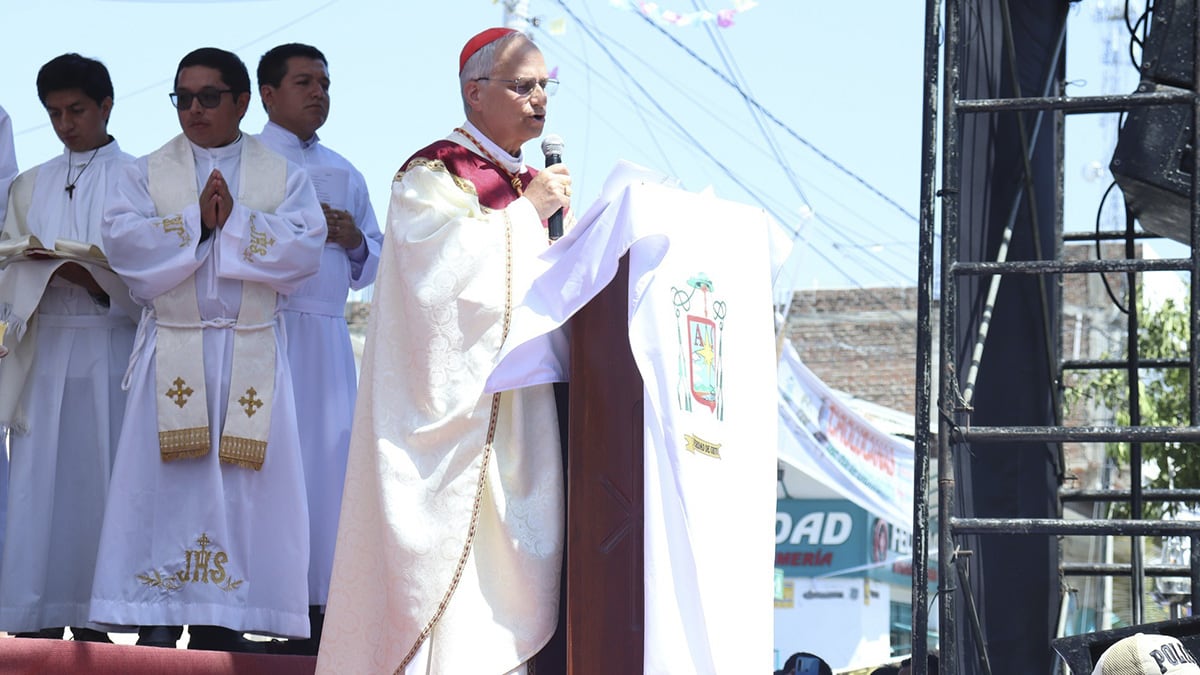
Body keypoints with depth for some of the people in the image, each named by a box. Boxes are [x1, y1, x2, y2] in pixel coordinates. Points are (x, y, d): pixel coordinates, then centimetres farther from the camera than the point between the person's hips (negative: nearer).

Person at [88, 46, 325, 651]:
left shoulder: (283, 176, 10)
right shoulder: (147, 173, 11)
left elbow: (305, 248, -5)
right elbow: (124, 241, -5)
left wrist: (233, 220, -12)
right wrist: (198, 219, -10)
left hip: (250, 356, 0)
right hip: (172, 348, 0)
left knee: (242, 487, -4)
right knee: (165, 485, -6)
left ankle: (222, 624, -2)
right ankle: (158, 622, -7)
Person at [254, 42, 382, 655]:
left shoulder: (344, 177, 22)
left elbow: (370, 268, 23)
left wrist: (355, 242, 2)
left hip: (326, 335, 5)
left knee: (325, 462, -1)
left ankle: (312, 609, 0)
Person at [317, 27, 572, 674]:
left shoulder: (524, 183, 19)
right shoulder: (433, 174, -5)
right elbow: (444, 267, -20)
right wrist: (525, 210, -14)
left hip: (515, 401, 8)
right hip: (452, 399, -8)